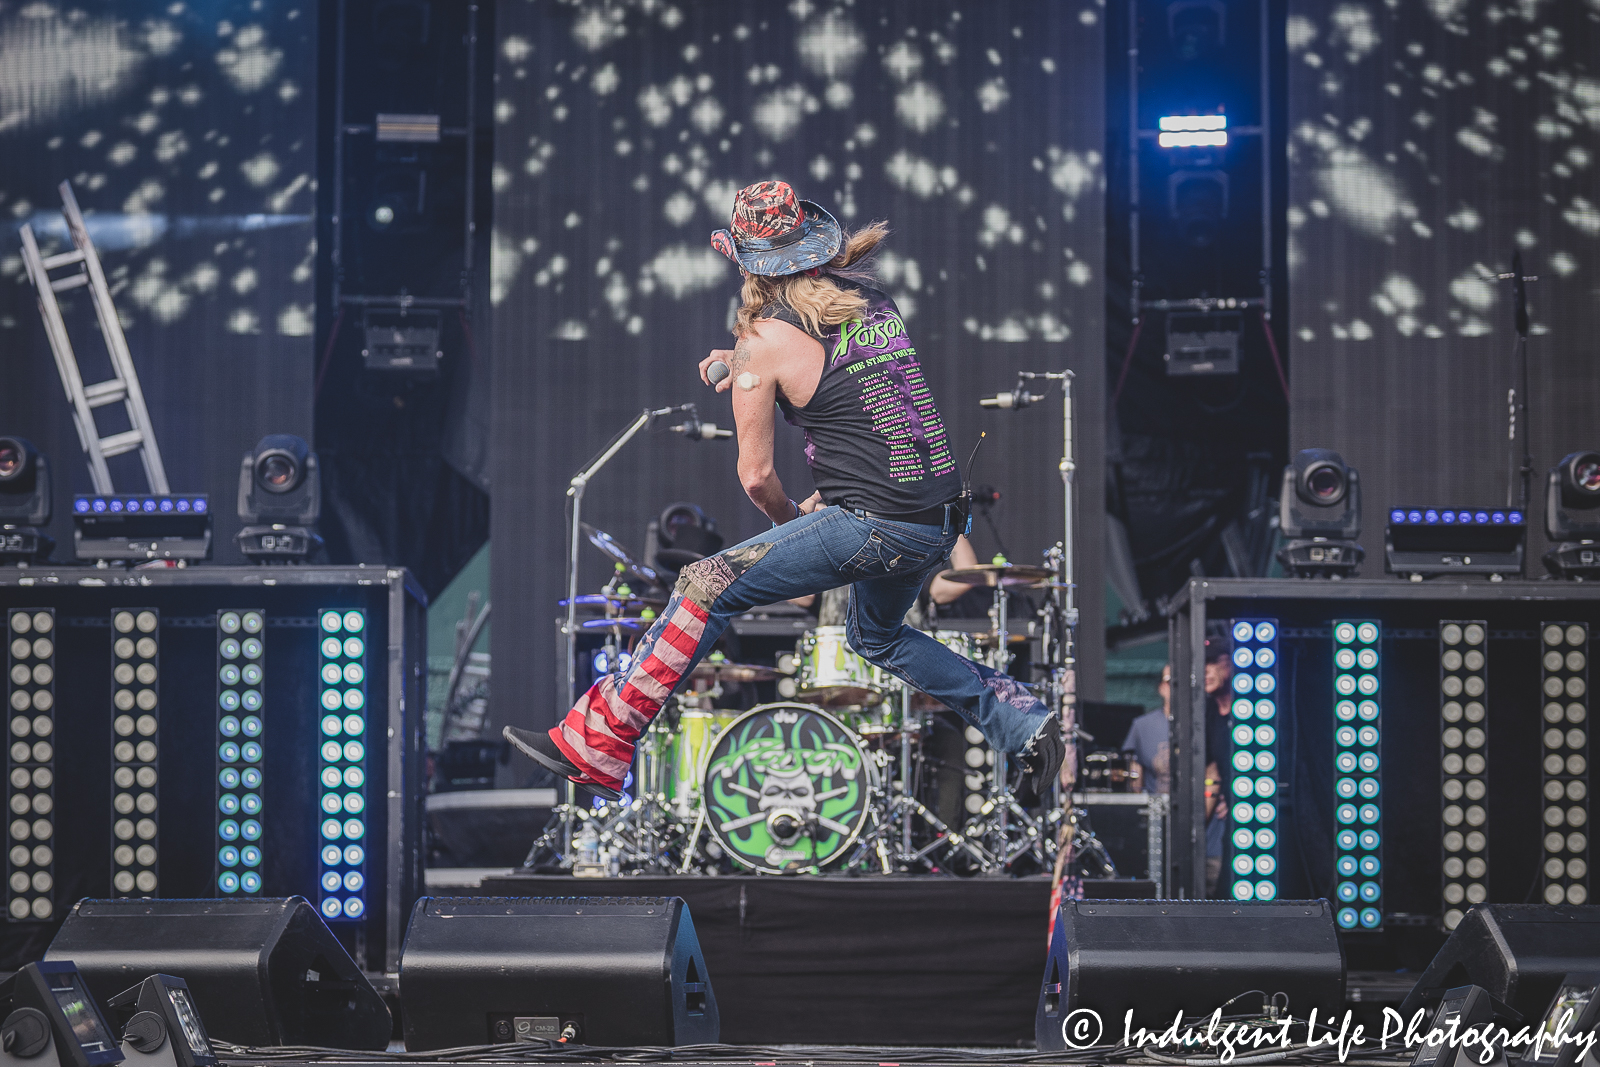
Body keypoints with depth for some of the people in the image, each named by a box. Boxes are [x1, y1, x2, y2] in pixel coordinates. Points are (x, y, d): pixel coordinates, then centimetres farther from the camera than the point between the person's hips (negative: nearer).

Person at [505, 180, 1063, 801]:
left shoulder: (766, 339, -6)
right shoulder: (872, 297, 12)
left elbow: (756, 476, -4)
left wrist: (789, 518, 16)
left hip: (873, 527, -7)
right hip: (942, 522, 7)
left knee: (707, 587, -2)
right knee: (876, 636, 33)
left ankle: (596, 748, -4)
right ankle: (1025, 725, 26)